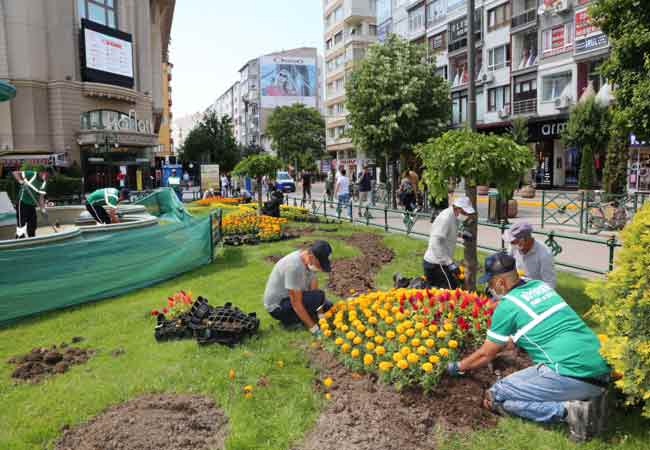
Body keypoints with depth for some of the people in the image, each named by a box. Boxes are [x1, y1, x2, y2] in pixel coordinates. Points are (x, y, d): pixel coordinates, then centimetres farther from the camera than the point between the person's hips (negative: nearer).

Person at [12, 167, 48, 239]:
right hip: (22, 203, -6)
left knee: (33, 225, 11)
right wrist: (21, 181, -28)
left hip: (32, 206, 6)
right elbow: (15, 173, -12)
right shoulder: (31, 174, -13)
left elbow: (41, 197, 1)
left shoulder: (44, 184, 2)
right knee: (21, 224, -8)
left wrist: (42, 208, -10)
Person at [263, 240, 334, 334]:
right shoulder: (294, 266, -34)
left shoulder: (311, 261, -7)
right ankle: (287, 318, -10)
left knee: (328, 306, 7)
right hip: (277, 306, -9)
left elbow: (314, 288, -4)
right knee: (319, 296, -26)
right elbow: (296, 303, -31)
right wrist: (314, 328, -28)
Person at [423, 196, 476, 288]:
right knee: (453, 289, -13)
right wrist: (450, 263, -28)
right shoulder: (446, 218, -19)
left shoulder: (453, 217, 10)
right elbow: (435, 243, -27)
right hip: (435, 264, -10)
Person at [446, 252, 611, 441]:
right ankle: (586, 398, 9)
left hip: (572, 373, -8)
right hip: (601, 371, 8)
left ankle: (567, 410, -10)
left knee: (495, 397, 1)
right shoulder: (540, 286, 17)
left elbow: (485, 355, 7)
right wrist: (500, 345, 45)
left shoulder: (507, 306, -4)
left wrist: (457, 367, 25)